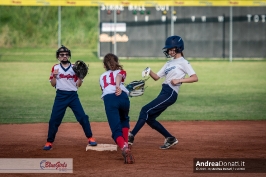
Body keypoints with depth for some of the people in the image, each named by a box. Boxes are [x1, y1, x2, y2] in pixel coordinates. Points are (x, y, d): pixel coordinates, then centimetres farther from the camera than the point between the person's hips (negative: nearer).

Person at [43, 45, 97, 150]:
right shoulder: (55, 68, 5)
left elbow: (78, 84, 4)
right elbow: (53, 84, 3)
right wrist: (54, 76, -14)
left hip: (73, 95, 0)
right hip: (60, 96, 0)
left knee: (82, 117, -6)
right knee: (54, 120, -2)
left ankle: (90, 138, 5)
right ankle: (49, 142, 8)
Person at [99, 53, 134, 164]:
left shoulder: (102, 77, 34)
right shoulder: (121, 72, 24)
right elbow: (118, 76, 1)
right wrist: (118, 86, -19)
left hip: (108, 99, 0)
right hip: (122, 96, 0)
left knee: (116, 130, -7)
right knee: (124, 120, 32)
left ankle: (124, 147, -34)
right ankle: (125, 144, 22)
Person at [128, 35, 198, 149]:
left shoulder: (183, 62, -3)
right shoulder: (169, 63, 21)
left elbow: (195, 78, -13)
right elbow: (156, 77, 20)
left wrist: (179, 80, -22)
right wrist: (149, 72, 0)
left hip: (171, 94, -9)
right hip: (164, 93, 9)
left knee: (145, 110, -15)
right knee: (149, 118, 6)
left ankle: (131, 137, -16)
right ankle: (170, 139, 14)